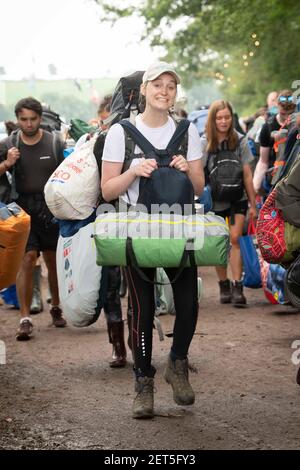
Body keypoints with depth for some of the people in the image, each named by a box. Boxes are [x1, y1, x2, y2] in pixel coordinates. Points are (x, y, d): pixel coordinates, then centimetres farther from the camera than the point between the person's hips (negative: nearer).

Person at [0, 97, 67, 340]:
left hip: (51, 208, 1)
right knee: (27, 259, -11)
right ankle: (25, 318, -9)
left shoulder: (54, 143, 1)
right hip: (23, 208, -1)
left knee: (53, 260, 9)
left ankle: (56, 308, 29)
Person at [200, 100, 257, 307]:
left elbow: (247, 174, 0)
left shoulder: (240, 141, -3)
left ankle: (237, 287, -13)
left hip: (237, 198, 0)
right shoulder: (204, 143, -6)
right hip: (215, 200, 0)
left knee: (235, 238, -13)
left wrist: (253, 204, 1)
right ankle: (224, 286, 20)